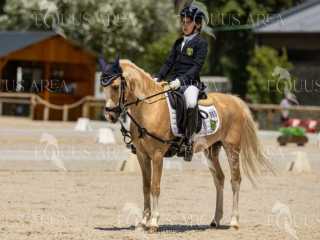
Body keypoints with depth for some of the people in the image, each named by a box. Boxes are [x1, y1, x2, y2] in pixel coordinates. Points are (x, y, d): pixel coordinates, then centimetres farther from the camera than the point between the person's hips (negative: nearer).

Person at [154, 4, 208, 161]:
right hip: (174, 83, 7)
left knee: (191, 103, -38)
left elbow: (196, 67, -11)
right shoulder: (178, 42, 20)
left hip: (190, 83, -7)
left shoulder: (201, 43, 0)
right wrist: (158, 78, 3)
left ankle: (189, 139, -29)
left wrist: (180, 80, -23)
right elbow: (169, 63, 19)